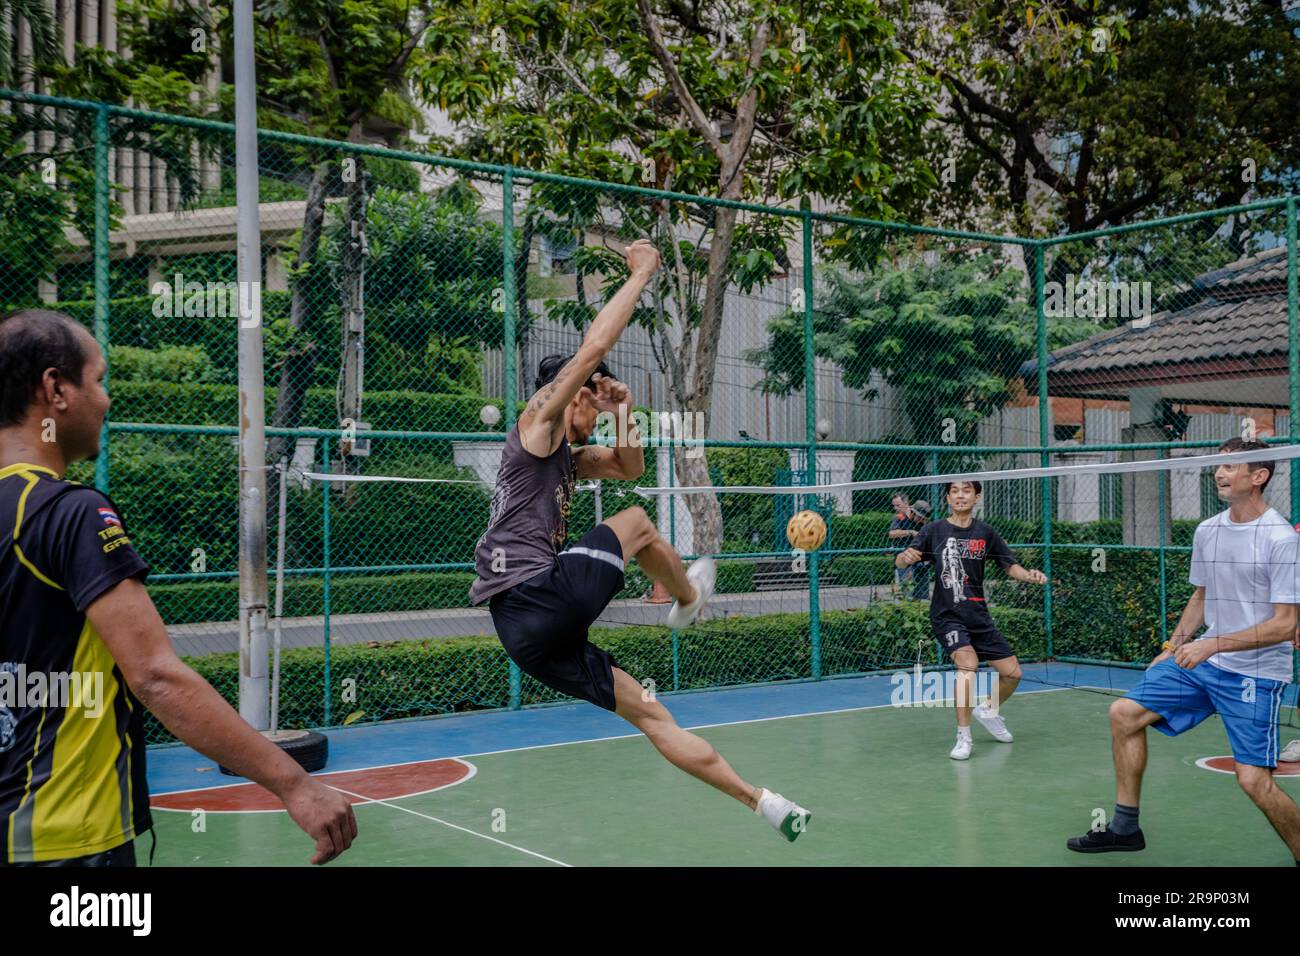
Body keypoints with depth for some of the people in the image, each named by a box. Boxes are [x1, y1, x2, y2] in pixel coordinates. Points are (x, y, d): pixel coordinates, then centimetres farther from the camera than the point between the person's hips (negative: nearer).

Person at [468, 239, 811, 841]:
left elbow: (630, 469, 34)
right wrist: (641, 273, -3)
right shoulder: (536, 424, -1)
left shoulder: (568, 457, 24)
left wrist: (624, 414, 17)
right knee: (634, 523, 10)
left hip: (537, 637, 9)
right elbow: (594, 347, -11)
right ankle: (688, 599, 34)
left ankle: (759, 801, 10)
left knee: (651, 715, 7)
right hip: (536, 601, -9)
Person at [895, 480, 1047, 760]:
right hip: (947, 614, -4)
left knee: (1012, 672, 6)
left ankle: (988, 710, 37)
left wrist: (1030, 575, -15)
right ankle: (963, 737, -16)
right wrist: (906, 556, -33)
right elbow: (900, 562, -9)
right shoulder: (934, 530, -3)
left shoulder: (986, 533, 4)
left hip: (978, 615, 4)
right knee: (968, 662, -28)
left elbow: (1011, 567, 7)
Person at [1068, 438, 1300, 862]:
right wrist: (1173, 648, 16)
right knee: (1125, 713, 3)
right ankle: (1125, 827, 15)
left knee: (1254, 780, -14)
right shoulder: (1206, 531, 5)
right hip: (1204, 659, 7)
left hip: (1257, 672, -7)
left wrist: (1214, 644, -24)